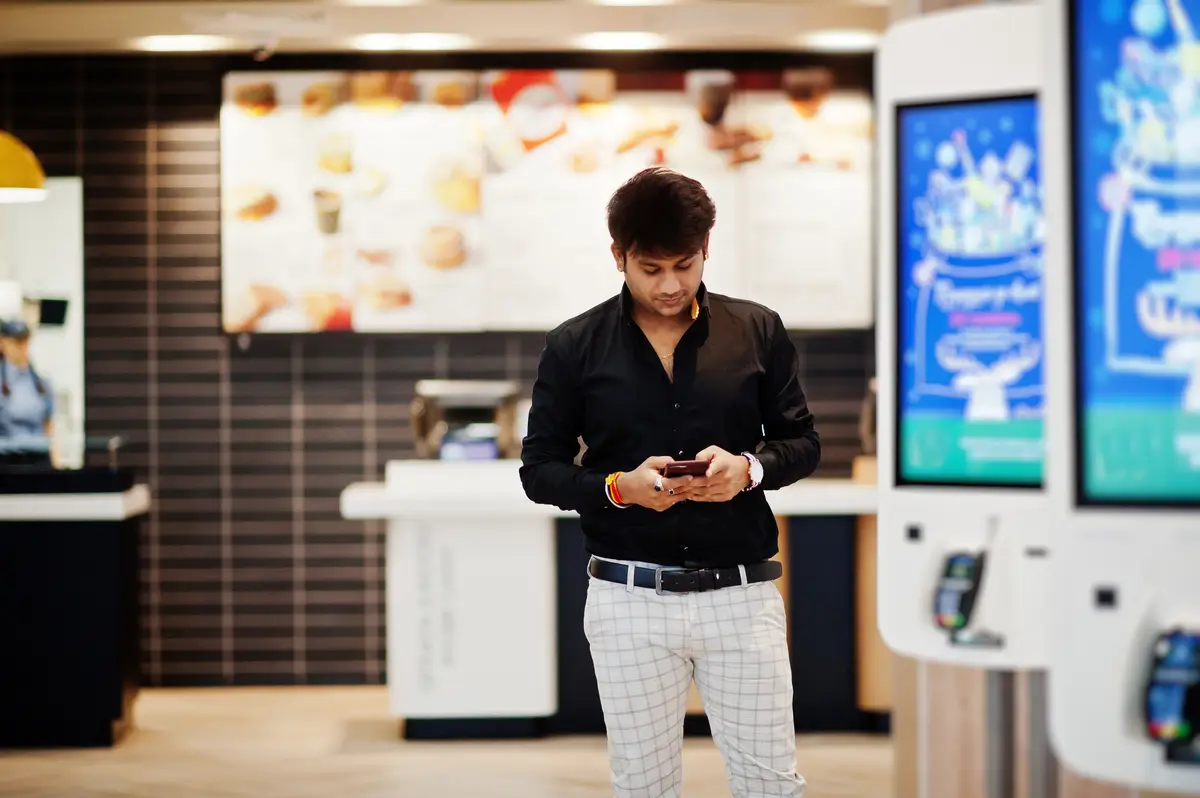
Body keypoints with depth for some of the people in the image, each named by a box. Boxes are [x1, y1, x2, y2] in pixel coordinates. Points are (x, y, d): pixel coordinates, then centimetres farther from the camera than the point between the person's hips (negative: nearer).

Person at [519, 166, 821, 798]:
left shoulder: (759, 331, 2)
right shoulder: (574, 347, 0)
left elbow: (802, 443, 8)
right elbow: (540, 471, 4)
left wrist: (749, 468, -14)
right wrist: (618, 487, -15)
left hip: (741, 596, 0)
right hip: (629, 602, 0)